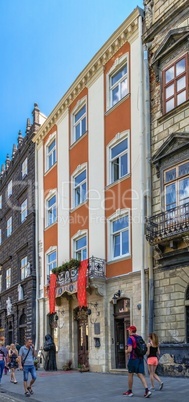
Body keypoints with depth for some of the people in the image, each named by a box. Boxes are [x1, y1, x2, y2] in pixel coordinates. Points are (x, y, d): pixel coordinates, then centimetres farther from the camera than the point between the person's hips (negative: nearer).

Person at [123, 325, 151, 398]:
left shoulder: (130, 338, -11)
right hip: (140, 358, 6)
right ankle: (147, 390, -14)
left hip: (133, 359, -6)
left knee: (130, 375, 9)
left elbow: (130, 349, -21)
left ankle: (130, 391, 18)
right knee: (141, 375, 2)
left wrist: (126, 351, 0)